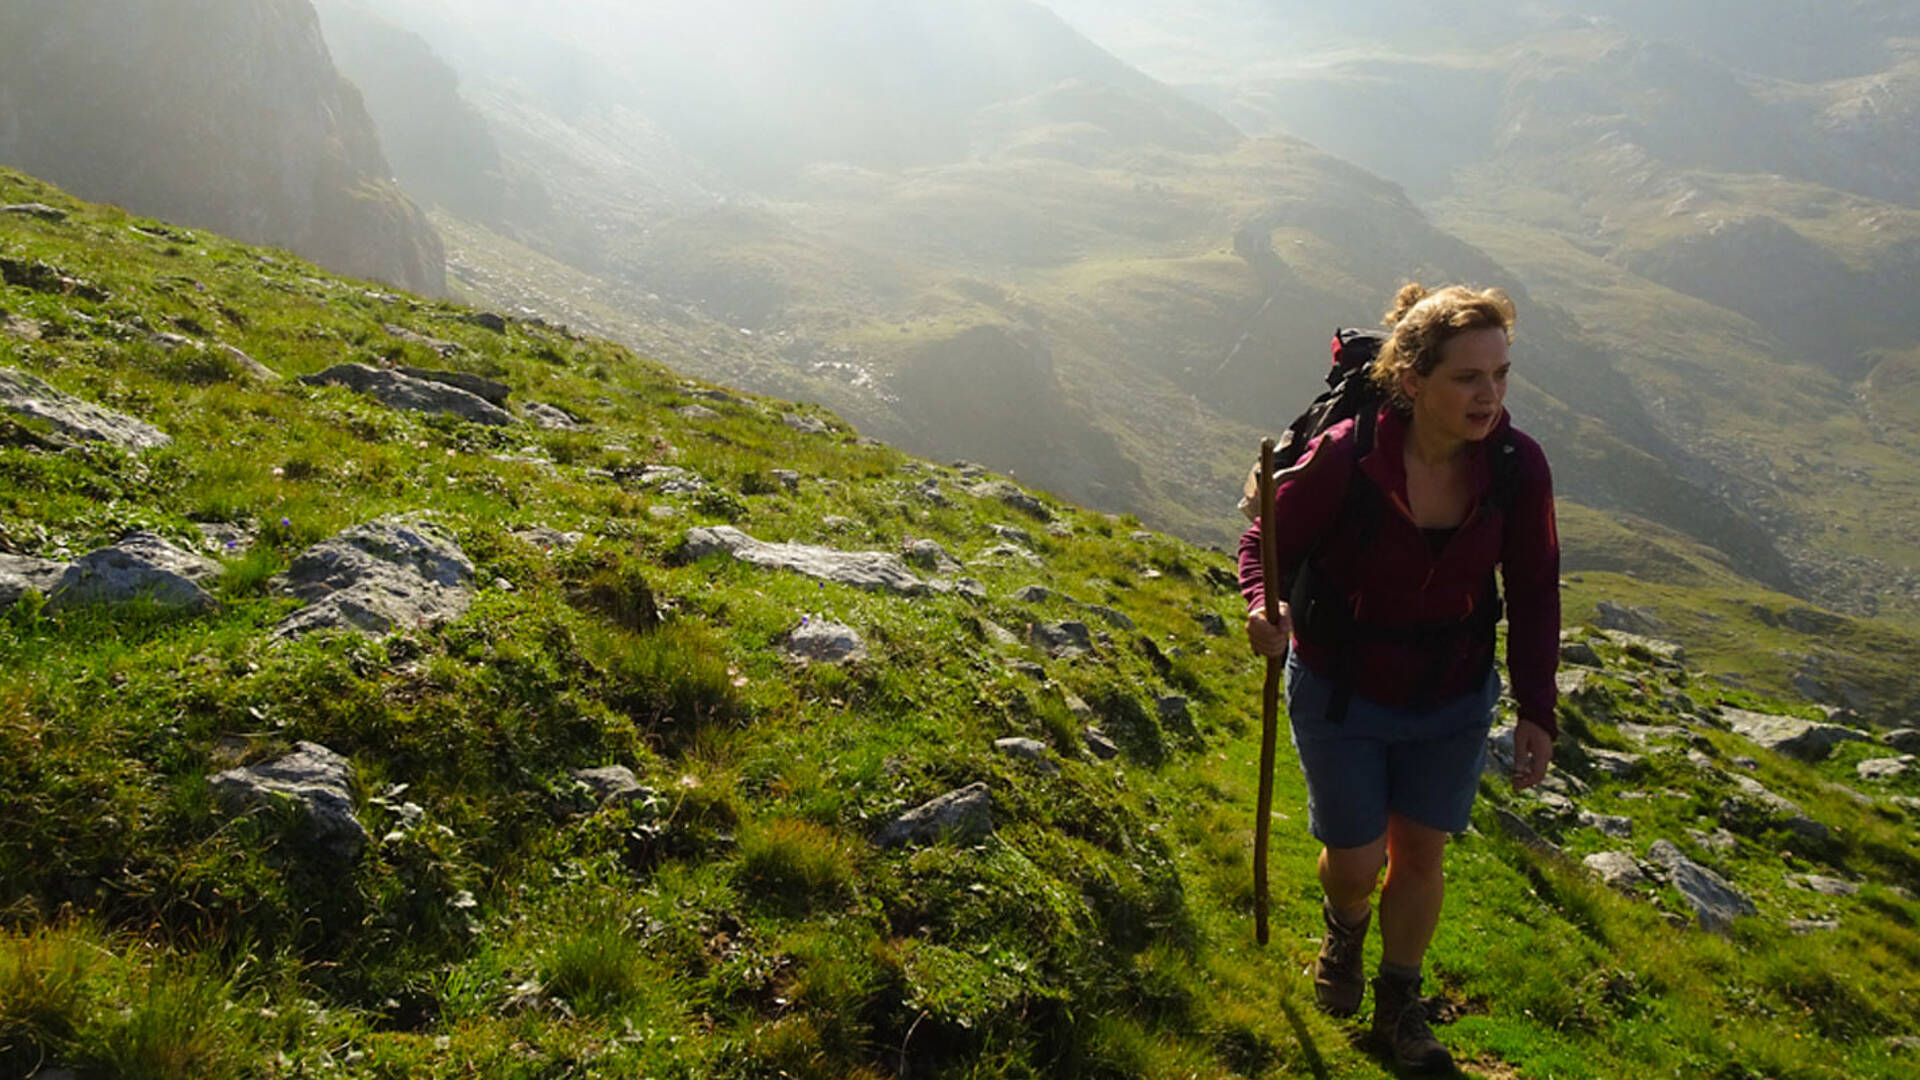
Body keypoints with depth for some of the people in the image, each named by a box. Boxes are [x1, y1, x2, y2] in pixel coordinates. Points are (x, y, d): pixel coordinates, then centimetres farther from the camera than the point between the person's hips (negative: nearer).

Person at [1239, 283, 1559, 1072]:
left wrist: (1535, 710, -8)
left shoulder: (1517, 468, -18)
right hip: (1341, 696, -2)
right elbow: (1268, 542, -13)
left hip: (1452, 703, 3)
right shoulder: (1344, 457, -27)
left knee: (1421, 852, 15)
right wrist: (1265, 610, -35)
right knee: (1356, 860, 10)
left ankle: (1399, 1003, 41)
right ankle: (1344, 928, 50)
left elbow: (1534, 594, -5)